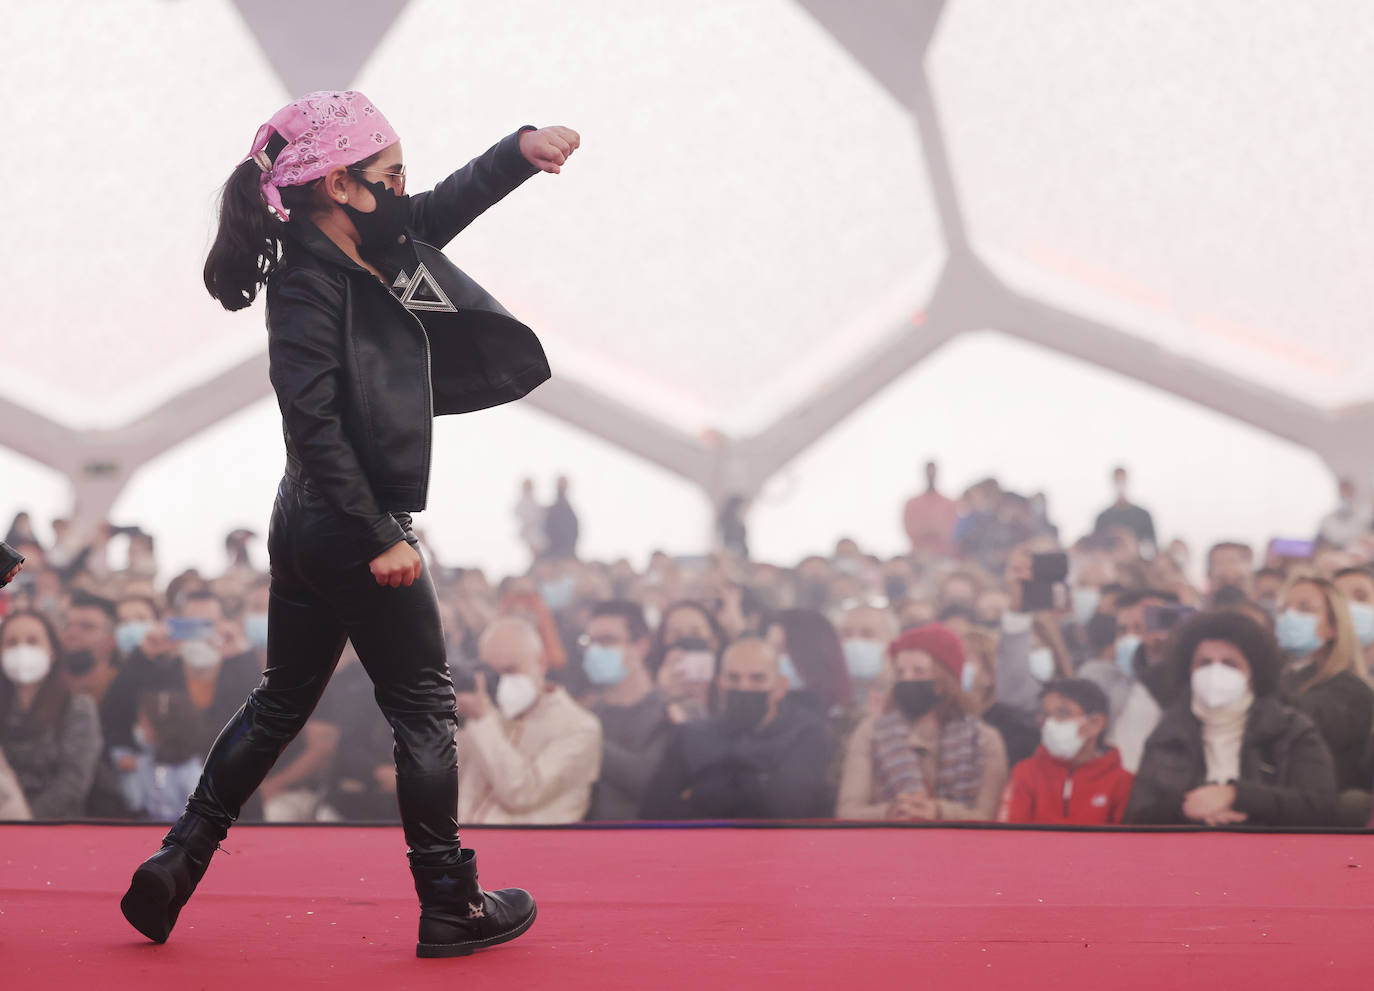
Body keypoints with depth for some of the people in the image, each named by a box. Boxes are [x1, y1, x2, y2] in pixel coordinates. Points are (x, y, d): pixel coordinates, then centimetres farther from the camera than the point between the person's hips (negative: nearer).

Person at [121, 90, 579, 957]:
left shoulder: (370, 248, 5)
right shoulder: (310, 284, -20)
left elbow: (445, 208, 17)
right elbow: (315, 422, -25)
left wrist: (521, 150, -2)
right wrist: (380, 537, -25)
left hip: (309, 526, 10)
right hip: (352, 528, -10)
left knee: (283, 700, 19)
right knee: (425, 708, 3)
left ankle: (178, 865, 20)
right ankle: (451, 908, 12)